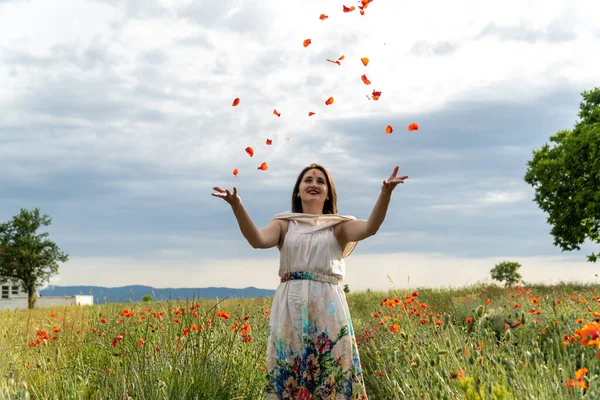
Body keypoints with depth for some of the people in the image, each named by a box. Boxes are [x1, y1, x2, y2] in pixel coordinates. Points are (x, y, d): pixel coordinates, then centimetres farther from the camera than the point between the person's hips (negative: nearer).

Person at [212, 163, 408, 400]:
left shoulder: (338, 226, 10)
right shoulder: (284, 224, 11)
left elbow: (370, 228, -10)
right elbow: (258, 240, -9)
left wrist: (385, 193, -26)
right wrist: (236, 205, -25)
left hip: (329, 307, 0)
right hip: (290, 308, 1)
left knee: (333, 377, -1)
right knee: (288, 375, 1)